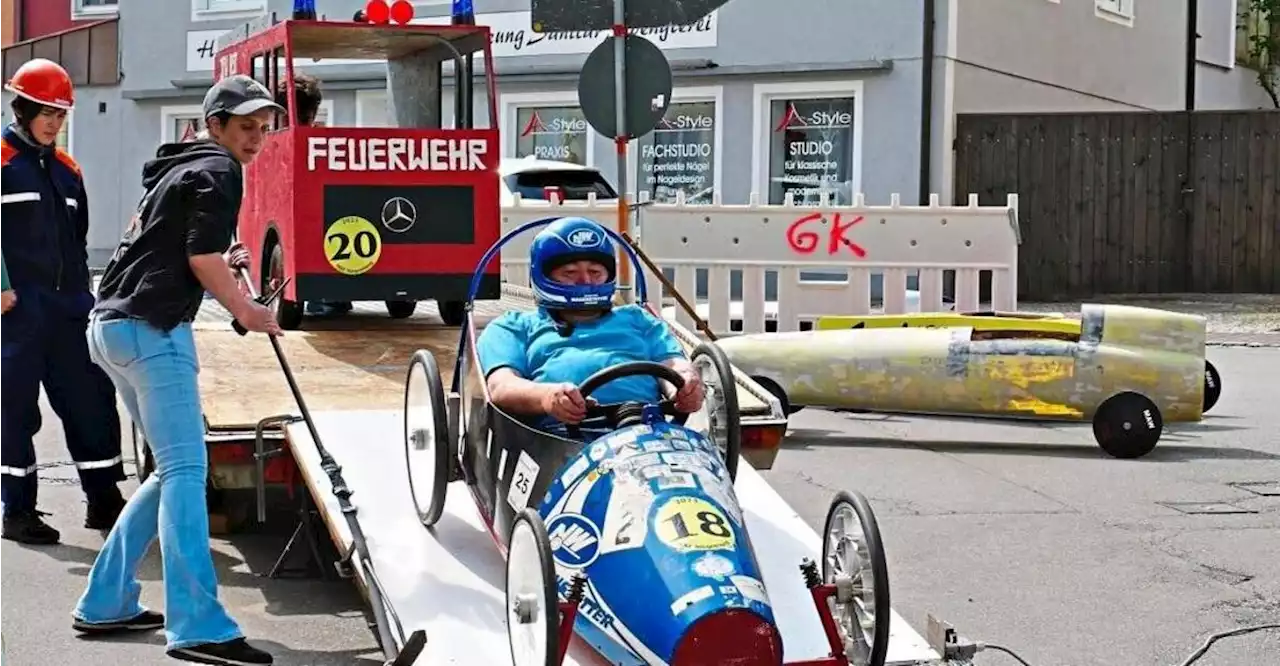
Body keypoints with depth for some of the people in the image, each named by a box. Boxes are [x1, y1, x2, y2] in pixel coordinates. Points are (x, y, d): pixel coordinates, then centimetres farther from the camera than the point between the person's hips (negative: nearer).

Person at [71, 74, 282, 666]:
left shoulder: (177, 168, 24)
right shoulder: (220, 170, -5)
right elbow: (202, 259, -14)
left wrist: (223, 263, 24)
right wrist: (245, 311, -2)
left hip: (113, 326, 10)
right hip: (152, 328, -10)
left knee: (175, 469, 16)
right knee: (185, 469, -15)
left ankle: (105, 603, 17)